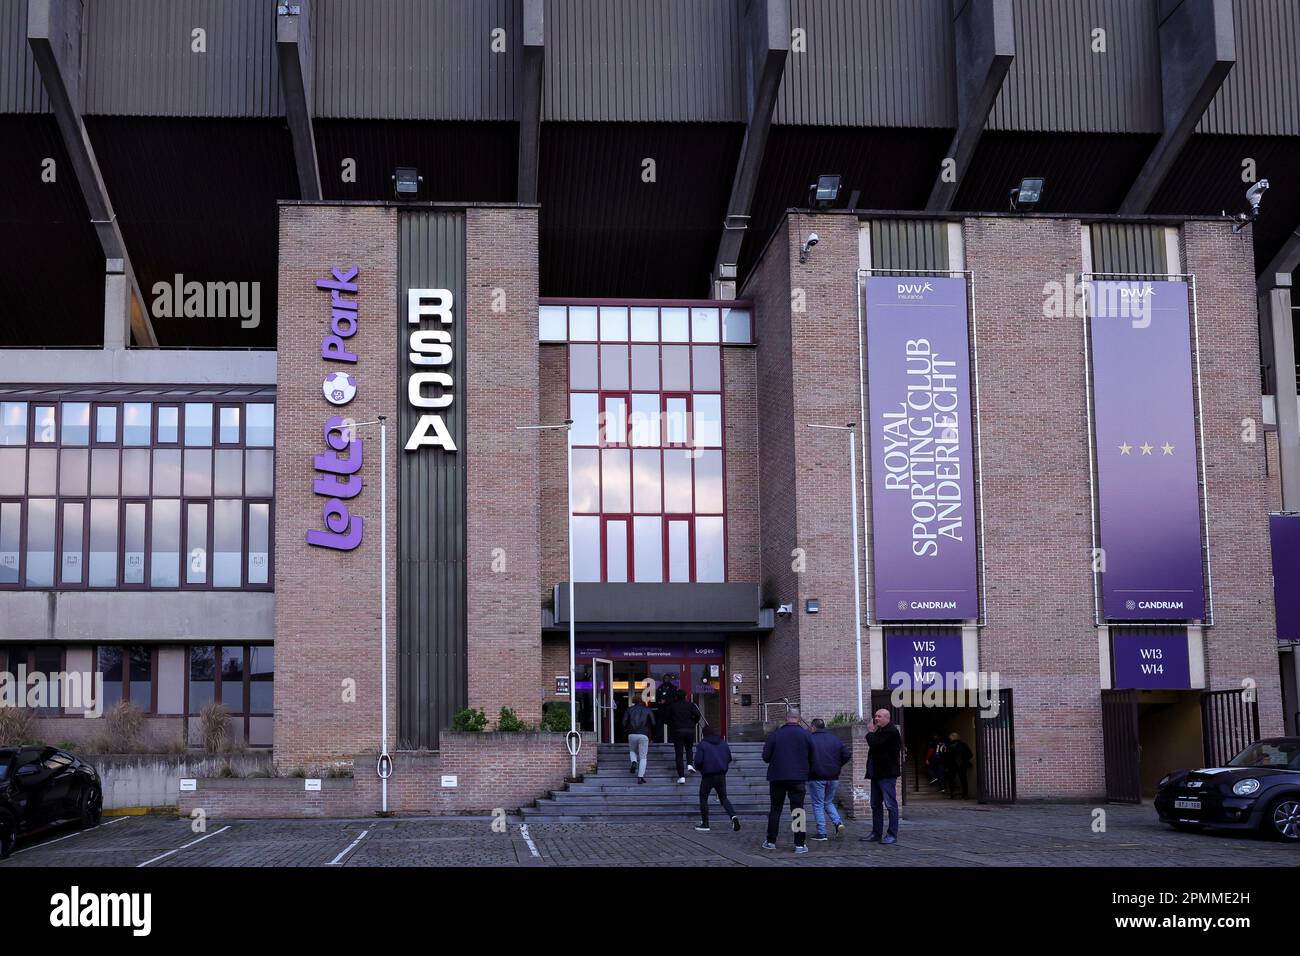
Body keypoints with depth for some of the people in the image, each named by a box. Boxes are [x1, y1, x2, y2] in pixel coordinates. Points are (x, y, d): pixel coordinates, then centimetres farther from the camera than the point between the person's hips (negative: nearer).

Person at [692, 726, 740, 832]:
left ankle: (705, 824, 11)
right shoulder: (723, 744, 6)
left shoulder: (702, 745, -9)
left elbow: (698, 761, -15)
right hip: (721, 775, 4)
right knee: (724, 798, 12)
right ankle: (733, 816, -13)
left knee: (703, 799, 10)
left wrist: (698, 768, 6)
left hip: (708, 776, -4)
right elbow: (729, 759, 11)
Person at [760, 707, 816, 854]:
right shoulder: (806, 735, -2)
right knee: (798, 809, 1)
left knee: (775, 809, 12)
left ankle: (771, 841, 15)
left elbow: (766, 757, -1)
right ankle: (800, 844, -4)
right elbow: (812, 758, 3)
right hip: (799, 778, 0)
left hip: (777, 777, 0)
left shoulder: (775, 734, -4)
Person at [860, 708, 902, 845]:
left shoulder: (891, 732, -14)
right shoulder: (879, 731, 18)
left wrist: (870, 732, -4)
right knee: (875, 805, 12)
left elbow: (874, 745, -21)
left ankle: (892, 835, -4)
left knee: (890, 805, -6)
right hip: (877, 773, 10)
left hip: (887, 773, -10)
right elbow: (874, 747, 20)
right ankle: (876, 834, 17)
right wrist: (872, 732, 8)